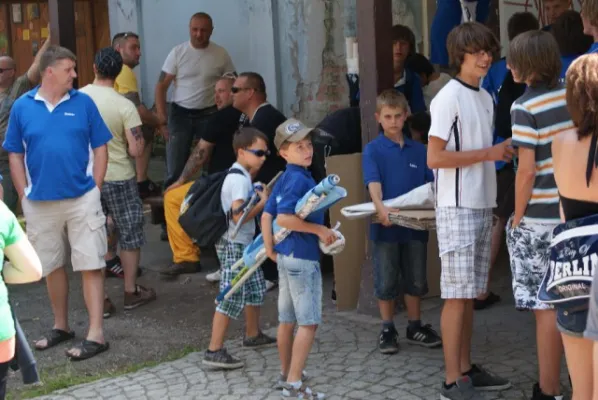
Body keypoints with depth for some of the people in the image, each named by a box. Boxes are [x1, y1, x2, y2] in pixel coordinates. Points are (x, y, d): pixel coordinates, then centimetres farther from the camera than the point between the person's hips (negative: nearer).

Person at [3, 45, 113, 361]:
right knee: (52, 267, 14)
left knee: (91, 266, -3)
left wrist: (95, 188, -3)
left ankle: (96, 335, -1)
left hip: (82, 199, -2)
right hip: (40, 203, 2)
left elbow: (100, 148, 3)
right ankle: (61, 326, 30)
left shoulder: (83, 103, -2)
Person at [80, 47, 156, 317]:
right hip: (118, 177, -3)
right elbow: (136, 150, -18)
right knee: (129, 234, 14)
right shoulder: (124, 106, -15)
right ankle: (131, 292, 21)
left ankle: (99, 299, 11)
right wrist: (139, 140, 3)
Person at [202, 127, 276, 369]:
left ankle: (253, 335, 38)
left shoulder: (242, 175, 12)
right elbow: (238, 216, -27)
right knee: (231, 296, -10)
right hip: (233, 245, -11)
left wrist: (260, 195, 8)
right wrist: (263, 203, -16)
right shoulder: (239, 179, -19)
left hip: (244, 243, 11)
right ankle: (214, 351, -8)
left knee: (255, 288, 21)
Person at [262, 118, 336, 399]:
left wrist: (269, 249, 11)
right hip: (302, 257, -9)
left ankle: (287, 374, 30)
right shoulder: (299, 179, -17)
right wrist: (320, 230, -19)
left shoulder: (284, 179, 10)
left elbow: (267, 215, 10)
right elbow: (284, 218, -27)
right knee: (308, 323, -5)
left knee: (287, 320, 18)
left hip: (286, 255, 9)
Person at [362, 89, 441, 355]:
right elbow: (373, 182, -18)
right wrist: (380, 207, -34)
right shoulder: (373, 150, -4)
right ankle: (388, 330, 18)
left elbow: (431, 184, 7)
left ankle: (415, 327, 26)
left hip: (415, 224, 3)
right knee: (386, 281, 6)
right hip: (385, 225, -3)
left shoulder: (418, 150, 7)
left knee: (416, 279, 12)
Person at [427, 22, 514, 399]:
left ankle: (467, 369, 20)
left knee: (470, 293, 12)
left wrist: (503, 151, 4)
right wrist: (489, 153, -16)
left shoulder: (486, 98, 14)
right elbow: (435, 157, -18)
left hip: (483, 206, 8)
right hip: (458, 209, -8)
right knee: (457, 295, -5)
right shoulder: (449, 97, -12)